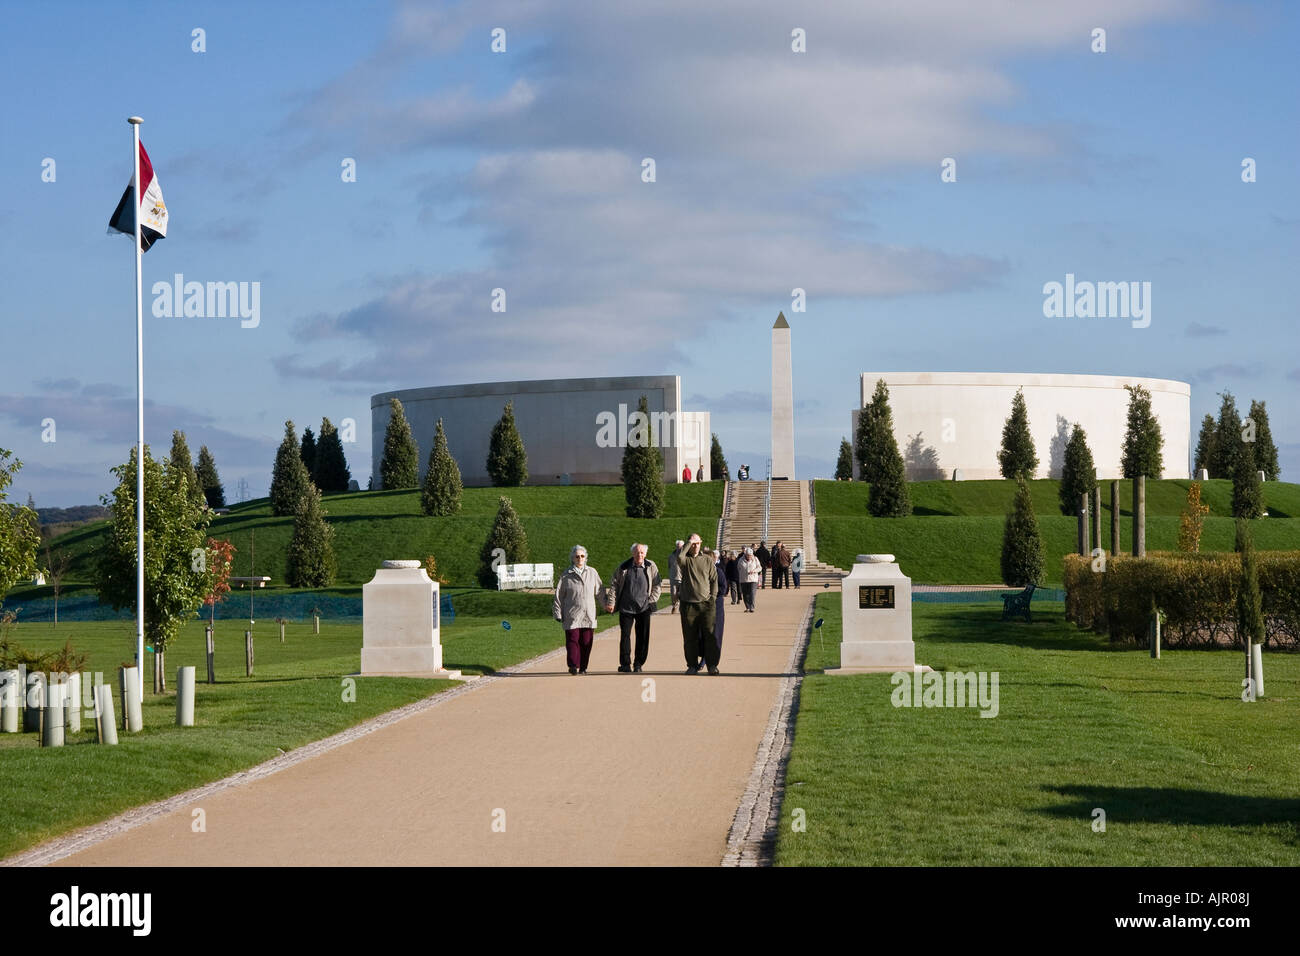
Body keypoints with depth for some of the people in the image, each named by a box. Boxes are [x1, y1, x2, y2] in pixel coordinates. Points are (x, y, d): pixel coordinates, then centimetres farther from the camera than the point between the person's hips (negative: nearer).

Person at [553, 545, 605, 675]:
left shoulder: (592, 572, 9)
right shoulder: (566, 575, 3)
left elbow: (599, 590, 17)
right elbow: (559, 595, 7)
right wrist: (558, 613, 5)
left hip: (588, 614, 2)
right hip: (572, 614, -2)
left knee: (586, 642, 1)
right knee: (572, 640, -7)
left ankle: (583, 667, 9)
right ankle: (573, 665, -1)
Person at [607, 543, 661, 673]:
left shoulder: (651, 567, 2)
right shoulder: (624, 567, 3)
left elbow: (657, 585, 8)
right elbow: (614, 584, 8)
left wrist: (651, 600, -1)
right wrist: (611, 602, 0)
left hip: (644, 607, 0)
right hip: (626, 607, 0)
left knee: (643, 636, 2)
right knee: (625, 635, -2)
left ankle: (638, 664, 13)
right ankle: (625, 664, 4)